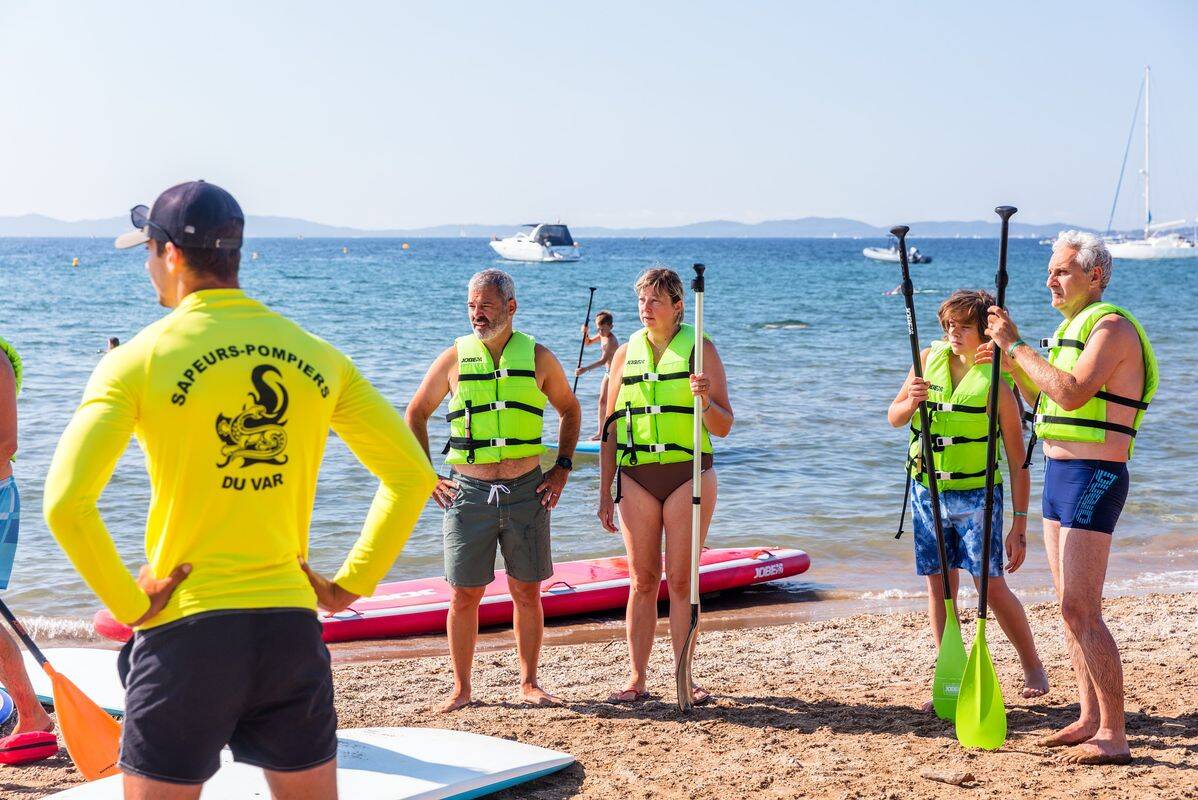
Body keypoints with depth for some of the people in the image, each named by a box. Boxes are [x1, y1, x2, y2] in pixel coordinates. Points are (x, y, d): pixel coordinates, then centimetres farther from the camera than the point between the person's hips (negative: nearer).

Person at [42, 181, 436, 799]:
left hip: (186, 628, -3)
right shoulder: (316, 356, 5)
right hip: (293, 627, 4)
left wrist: (127, 604, -5)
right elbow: (411, 474, 7)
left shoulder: (139, 359, -6)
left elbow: (65, 503, -15)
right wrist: (348, 585, 8)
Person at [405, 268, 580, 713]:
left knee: (527, 592, 6)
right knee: (465, 594, 2)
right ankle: (461, 689, 13)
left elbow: (569, 410, 19)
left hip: (527, 492, 1)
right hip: (469, 490, 0)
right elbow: (416, 414, 12)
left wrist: (562, 468, 9)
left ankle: (529, 684, 18)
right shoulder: (455, 358, 2)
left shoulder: (538, 357, 4)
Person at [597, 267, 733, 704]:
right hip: (636, 476, 3)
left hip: (688, 474, -2)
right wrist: (605, 493, 9)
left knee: (680, 580, 0)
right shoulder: (626, 353, 9)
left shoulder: (700, 349, 0)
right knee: (643, 580, 5)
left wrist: (705, 398, -23)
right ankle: (637, 679, 10)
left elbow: (722, 427, -1)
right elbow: (610, 427, 12)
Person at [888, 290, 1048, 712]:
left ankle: (1033, 667, 16)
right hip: (926, 489, 4)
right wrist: (911, 402, -14)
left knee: (991, 586, -5)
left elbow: (1017, 462, -9)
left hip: (975, 494, -4)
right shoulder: (930, 359, 3)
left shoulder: (997, 381, -11)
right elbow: (893, 418, 10)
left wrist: (1019, 526, -10)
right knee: (938, 585, 6)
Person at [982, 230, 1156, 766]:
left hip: (1092, 479, -10)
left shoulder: (1111, 326, -13)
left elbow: (1072, 393, -27)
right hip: (1060, 477, 10)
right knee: (1071, 607, 12)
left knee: (1080, 609, -13)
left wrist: (1017, 346, -20)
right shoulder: (1073, 328, 18)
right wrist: (1011, 363, 10)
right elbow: (1047, 406, 24)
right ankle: (1090, 719, 20)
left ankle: (1114, 737, -9)